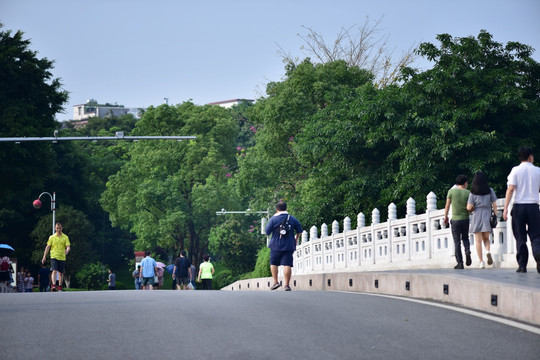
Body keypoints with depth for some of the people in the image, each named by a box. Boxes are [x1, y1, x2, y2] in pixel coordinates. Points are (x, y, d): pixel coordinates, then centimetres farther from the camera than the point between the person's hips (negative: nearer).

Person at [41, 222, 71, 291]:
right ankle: (54, 285, -26)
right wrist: (44, 257, 1)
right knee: (54, 271, -18)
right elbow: (48, 247, 6)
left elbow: (68, 246, -3)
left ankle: (60, 287, 15)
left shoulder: (65, 237, 5)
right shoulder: (52, 237, 5)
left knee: (60, 273, 6)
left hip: (62, 257, 1)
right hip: (54, 256, -1)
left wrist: (67, 250, -27)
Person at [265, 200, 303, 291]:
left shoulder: (273, 219, -4)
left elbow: (267, 232, -3)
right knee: (287, 264, -3)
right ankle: (287, 285, -8)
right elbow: (299, 231, 9)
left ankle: (275, 282, 5)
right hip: (289, 246, 1)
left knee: (273, 263, 13)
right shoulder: (293, 219, 4)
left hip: (276, 245, -1)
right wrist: (296, 239, 26)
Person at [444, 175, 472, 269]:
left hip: (455, 220, -1)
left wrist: (445, 217, 12)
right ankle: (467, 251, -9)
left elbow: (447, 205, 0)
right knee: (465, 238, 21)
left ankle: (460, 263, -3)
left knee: (457, 242, 2)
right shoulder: (468, 193, -1)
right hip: (465, 219, 1)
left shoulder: (451, 191, -2)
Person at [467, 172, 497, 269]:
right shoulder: (490, 191, 1)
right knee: (486, 238, 17)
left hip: (477, 217, -2)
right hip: (487, 216, 2)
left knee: (478, 240, 4)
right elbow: (494, 205, 2)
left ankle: (481, 261, -1)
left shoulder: (473, 193, -4)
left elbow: (469, 208, -8)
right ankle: (488, 251, -12)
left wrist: (471, 209, 15)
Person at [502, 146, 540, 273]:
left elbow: (510, 189, -9)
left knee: (520, 238, 7)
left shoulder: (516, 170, -1)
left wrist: (506, 208, -10)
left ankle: (522, 265, 5)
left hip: (518, 206, 0)